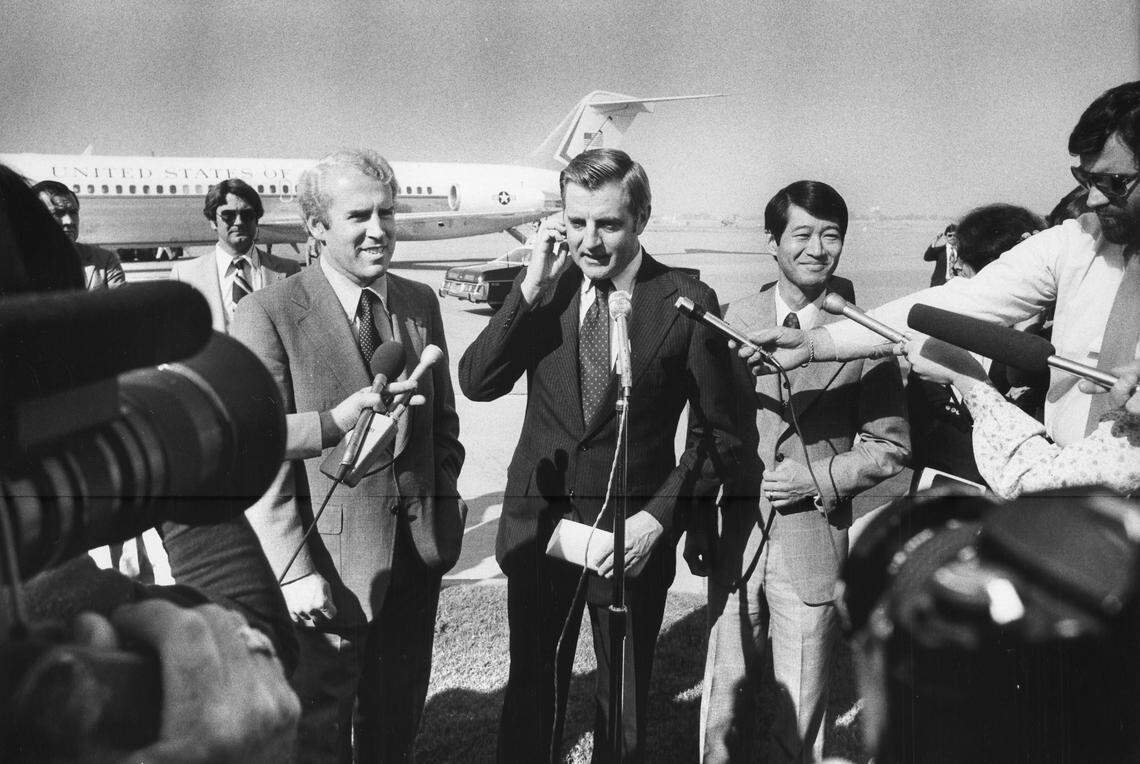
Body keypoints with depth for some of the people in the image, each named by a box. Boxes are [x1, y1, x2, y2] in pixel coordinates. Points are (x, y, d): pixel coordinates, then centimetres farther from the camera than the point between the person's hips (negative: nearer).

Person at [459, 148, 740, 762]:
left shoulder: (688, 303, -11)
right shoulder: (544, 288, -3)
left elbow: (717, 433, -5)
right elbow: (475, 384, -11)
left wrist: (658, 516, -14)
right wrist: (532, 288, -19)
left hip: (633, 537, -2)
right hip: (537, 527, 2)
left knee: (623, 709, 16)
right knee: (530, 693, 20)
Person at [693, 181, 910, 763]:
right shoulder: (736, 318, 2)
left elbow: (891, 446, 2)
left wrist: (820, 477, -11)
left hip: (814, 533, -1)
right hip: (736, 527, 2)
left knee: (800, 712, 10)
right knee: (724, 703, 11)